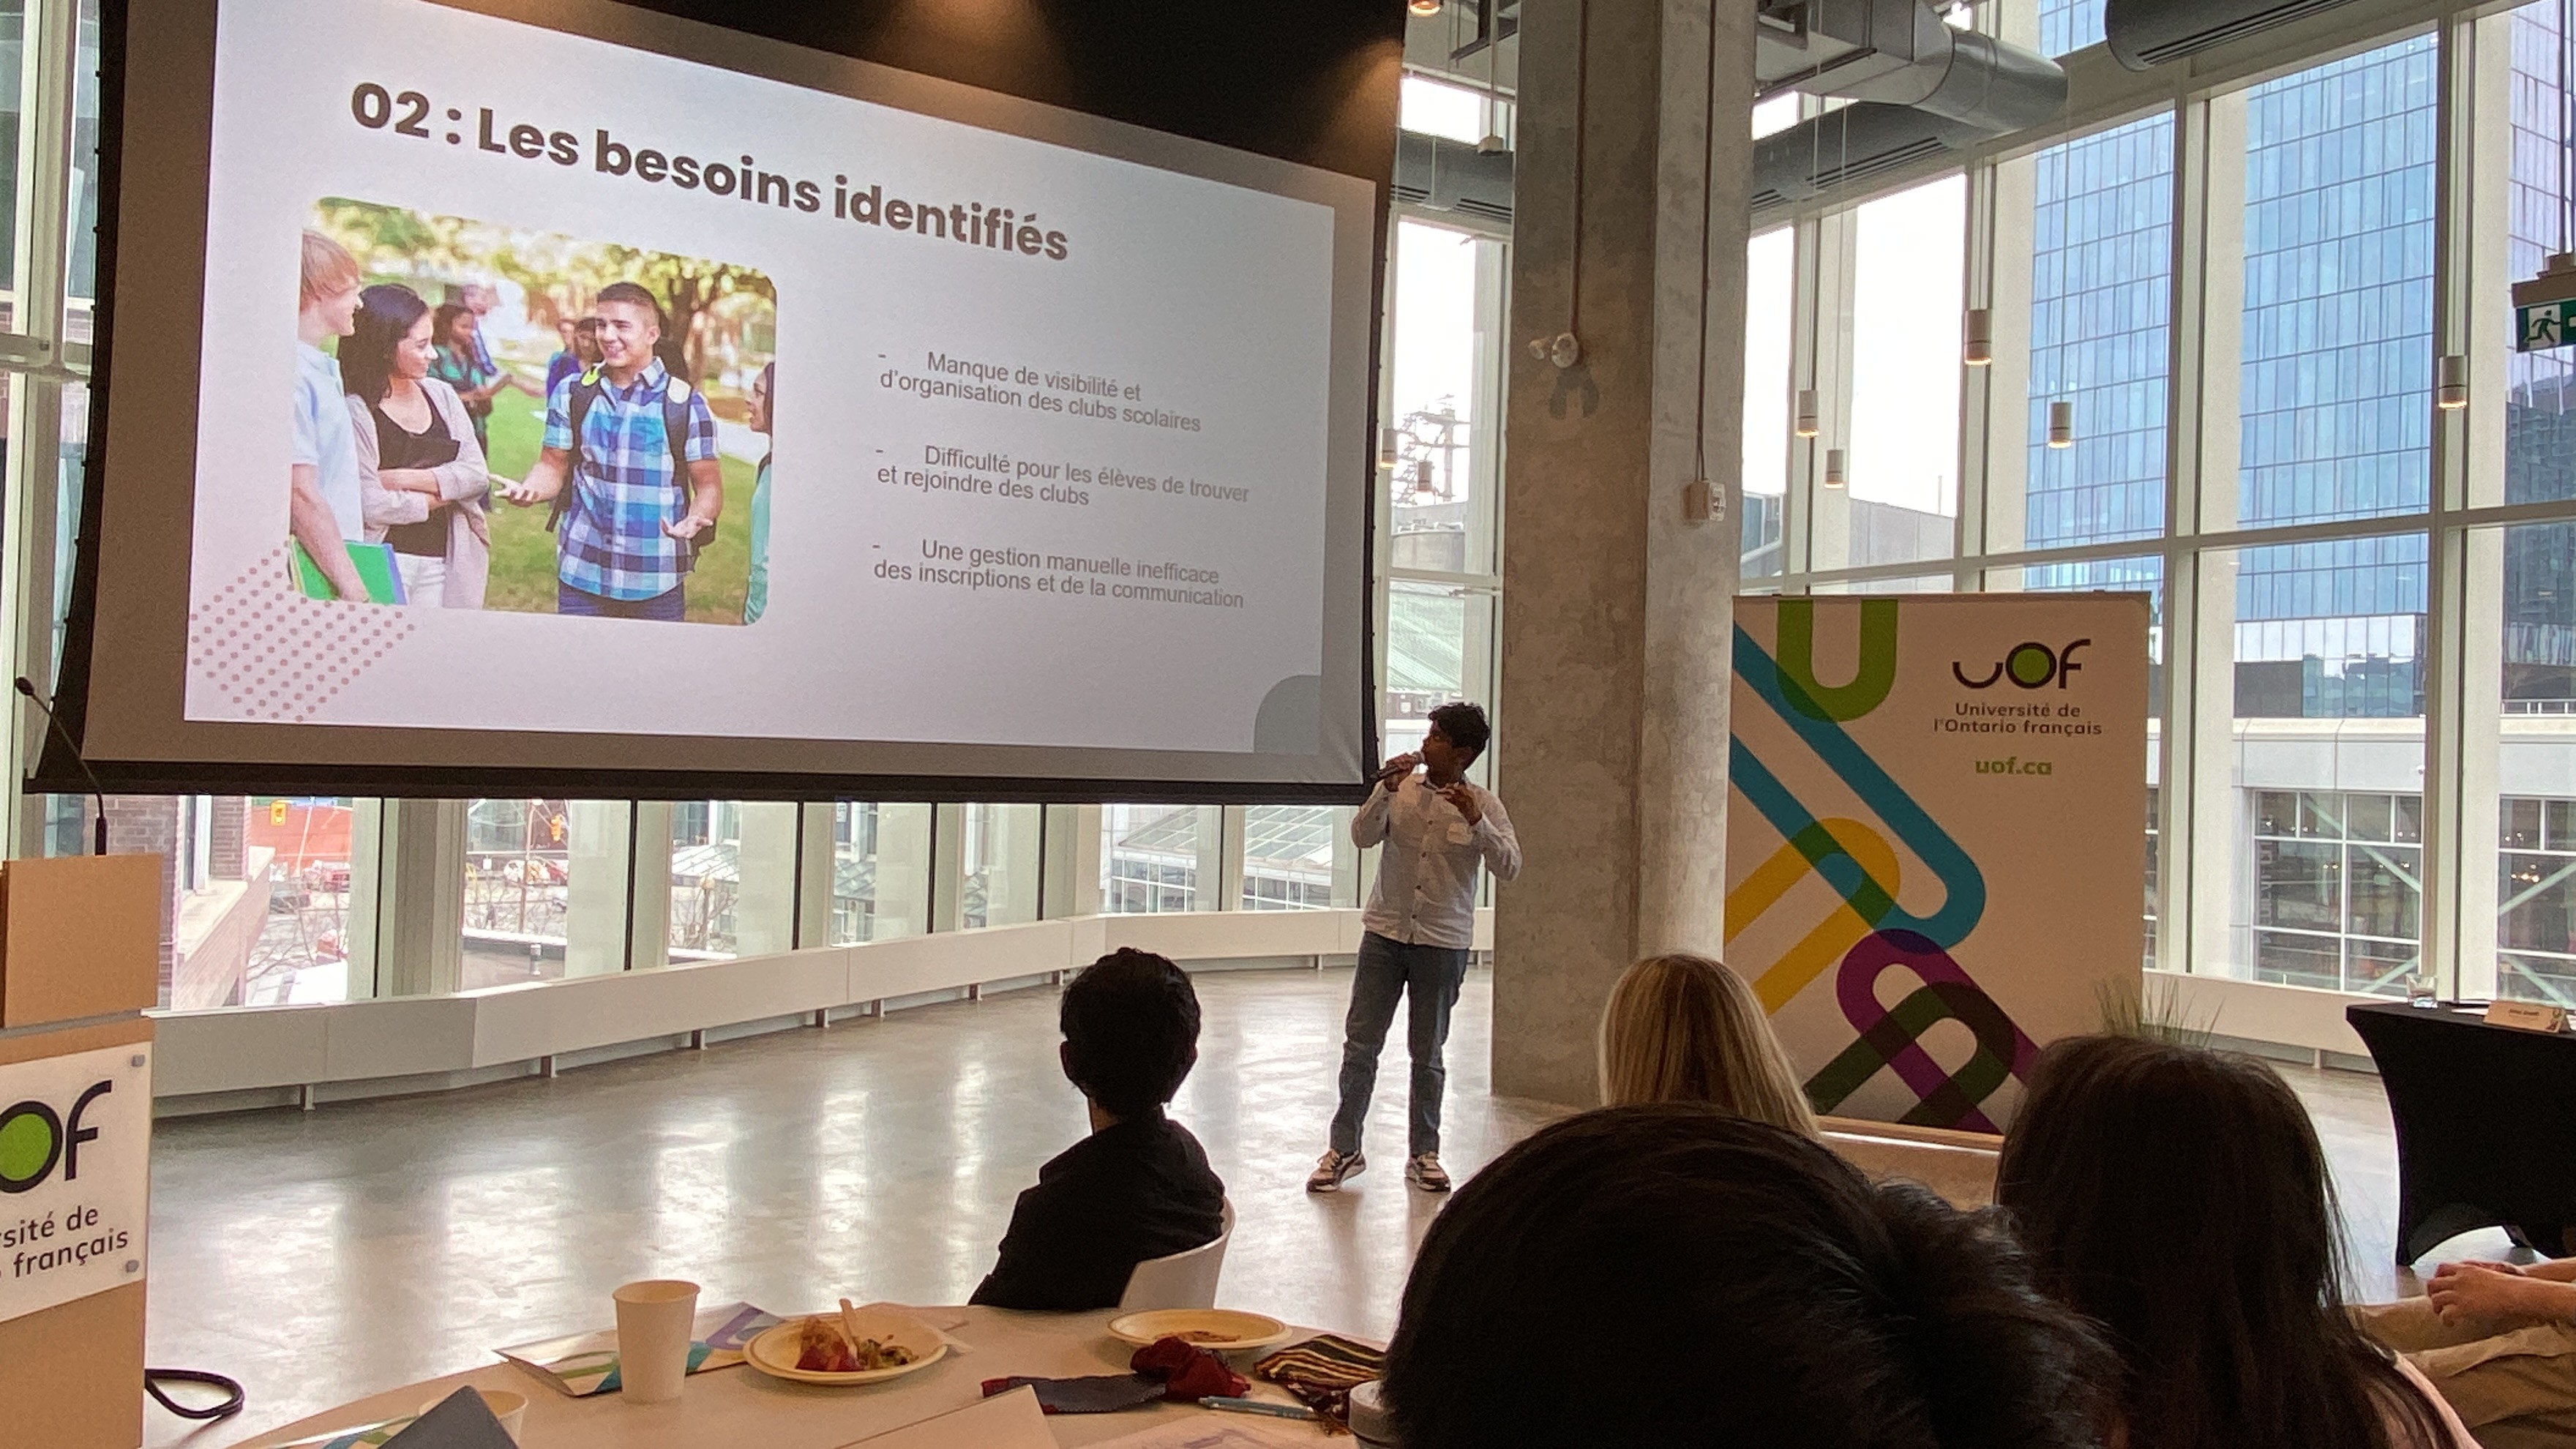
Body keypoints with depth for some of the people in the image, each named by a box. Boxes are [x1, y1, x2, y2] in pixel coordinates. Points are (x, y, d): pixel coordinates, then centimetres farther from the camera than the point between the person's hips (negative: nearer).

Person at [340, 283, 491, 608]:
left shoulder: (441, 395, 9)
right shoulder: (357, 412, -10)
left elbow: (478, 476, 1)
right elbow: (371, 506, -17)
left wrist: (404, 478, -11)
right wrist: (445, 492, -4)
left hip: (442, 562, 5)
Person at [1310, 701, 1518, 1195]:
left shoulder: (1484, 805, -3)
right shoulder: (1402, 788, 1)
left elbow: (1509, 867, -14)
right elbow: (1363, 837, -9)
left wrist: (1476, 821, -27)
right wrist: (1387, 790, -22)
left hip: (1443, 942, -1)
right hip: (1385, 932, 1)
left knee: (1428, 1052, 8)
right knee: (1360, 1042, 1)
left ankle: (1423, 1154, 20)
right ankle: (1344, 1148, 11)